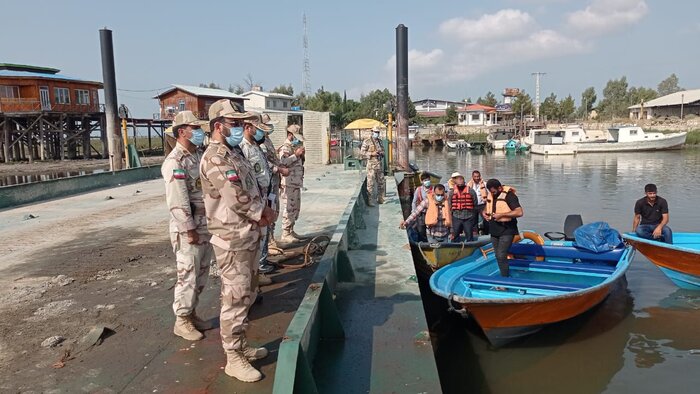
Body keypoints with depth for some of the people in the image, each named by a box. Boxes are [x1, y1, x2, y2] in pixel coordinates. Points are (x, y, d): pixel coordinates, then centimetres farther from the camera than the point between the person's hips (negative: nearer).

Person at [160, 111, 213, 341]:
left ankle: (192, 313, 31)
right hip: (188, 229, -8)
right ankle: (182, 320, 16)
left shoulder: (198, 156, 11)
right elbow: (177, 201, -21)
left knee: (201, 274, 16)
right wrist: (189, 230, -19)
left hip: (205, 225, 8)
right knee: (188, 276, 2)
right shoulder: (175, 162, -16)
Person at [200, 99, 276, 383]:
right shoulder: (215, 157, -18)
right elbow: (237, 197, -24)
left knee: (247, 295, 19)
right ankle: (234, 359, 12)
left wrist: (264, 209, 1)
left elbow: (252, 188, 19)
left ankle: (241, 346, 33)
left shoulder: (235, 152, 13)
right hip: (232, 239, -10)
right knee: (235, 298, -1)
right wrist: (262, 214, -8)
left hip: (249, 235, 10)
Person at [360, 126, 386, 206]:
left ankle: (380, 199, 22)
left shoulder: (380, 141, 14)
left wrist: (382, 153, -1)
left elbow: (383, 150, 23)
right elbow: (362, 152, -8)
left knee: (381, 182, 10)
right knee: (371, 183, -5)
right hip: (371, 164, -7)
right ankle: (370, 201, 0)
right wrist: (372, 154, -18)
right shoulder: (367, 141, -6)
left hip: (379, 164, 7)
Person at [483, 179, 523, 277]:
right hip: (494, 230, 8)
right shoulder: (490, 195, 7)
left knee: (501, 256, -14)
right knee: (498, 256, 13)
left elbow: (519, 212, -24)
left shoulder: (509, 195, -16)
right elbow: (487, 207, 24)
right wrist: (484, 212, 1)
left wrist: (501, 214, -25)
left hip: (506, 231, -8)